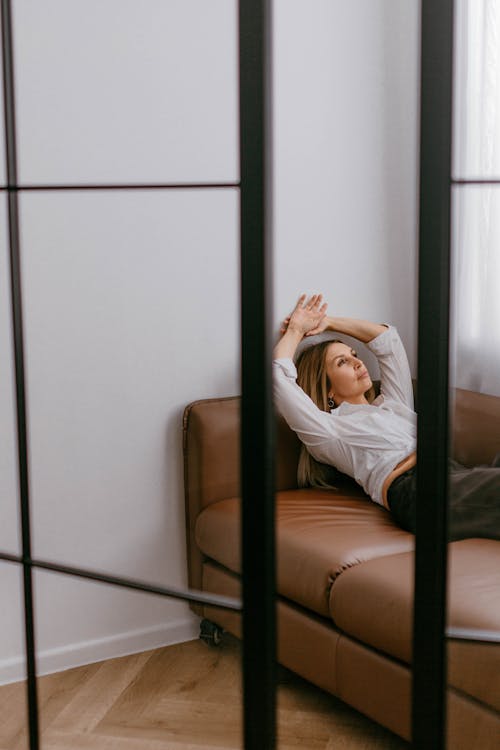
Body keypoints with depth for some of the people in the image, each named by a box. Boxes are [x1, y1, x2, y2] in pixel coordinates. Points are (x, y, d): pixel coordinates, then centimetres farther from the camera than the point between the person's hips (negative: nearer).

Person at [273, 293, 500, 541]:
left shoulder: (393, 403, 35)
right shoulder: (330, 427, 15)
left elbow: (387, 338, 45)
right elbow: (278, 374, 6)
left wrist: (329, 323, 43)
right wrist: (296, 330, 25)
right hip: (410, 490, -7)